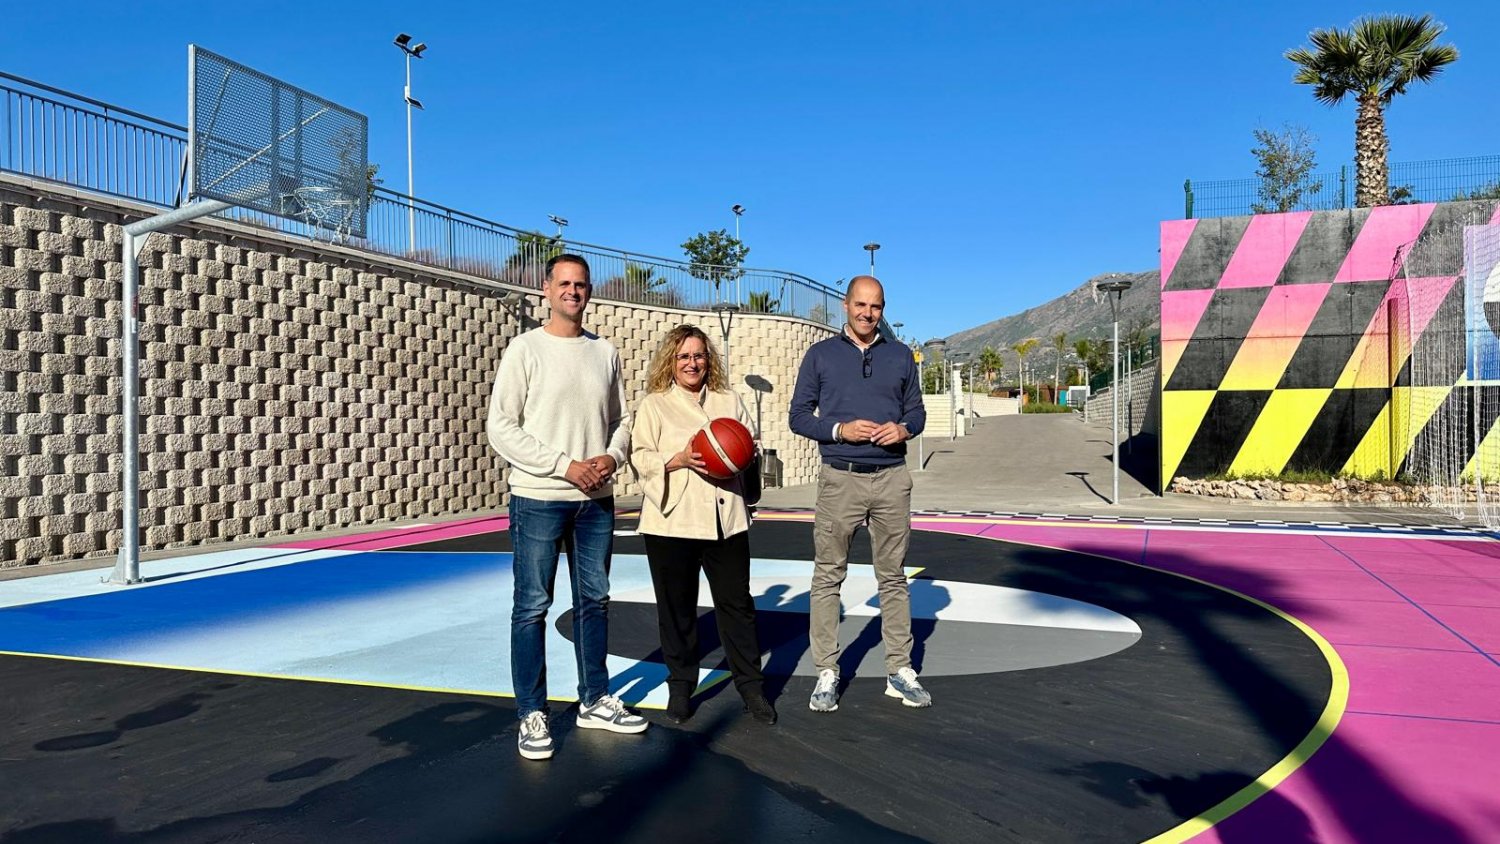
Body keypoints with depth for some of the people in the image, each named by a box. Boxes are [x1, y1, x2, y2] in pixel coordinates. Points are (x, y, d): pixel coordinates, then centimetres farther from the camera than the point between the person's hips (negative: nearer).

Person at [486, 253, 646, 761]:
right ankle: (532, 716, 13)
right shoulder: (526, 349, -5)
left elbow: (621, 420, 14)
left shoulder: (605, 352, 8)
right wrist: (566, 466, -16)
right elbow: (500, 427, -10)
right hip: (538, 500, -5)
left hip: (596, 500, 5)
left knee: (594, 600, 13)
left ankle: (595, 701, 27)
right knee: (532, 607, 1)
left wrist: (611, 457, -8)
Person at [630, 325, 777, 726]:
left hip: (726, 518, 2)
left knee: (736, 602, 5)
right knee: (677, 606, 6)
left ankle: (750, 686, 17)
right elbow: (640, 457, -3)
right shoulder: (653, 405, 4)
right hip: (672, 521, -2)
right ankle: (680, 686, 22)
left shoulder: (729, 401, 14)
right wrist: (680, 460, -17)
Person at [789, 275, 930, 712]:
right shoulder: (821, 355, 5)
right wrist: (840, 430, -14)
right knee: (828, 577, 0)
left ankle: (900, 670, 17)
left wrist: (903, 429, -9)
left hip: (892, 479, 2)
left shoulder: (900, 356, 12)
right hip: (840, 479, -2)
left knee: (893, 576, 8)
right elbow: (799, 415, 2)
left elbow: (916, 410, 14)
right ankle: (826, 672, 8)